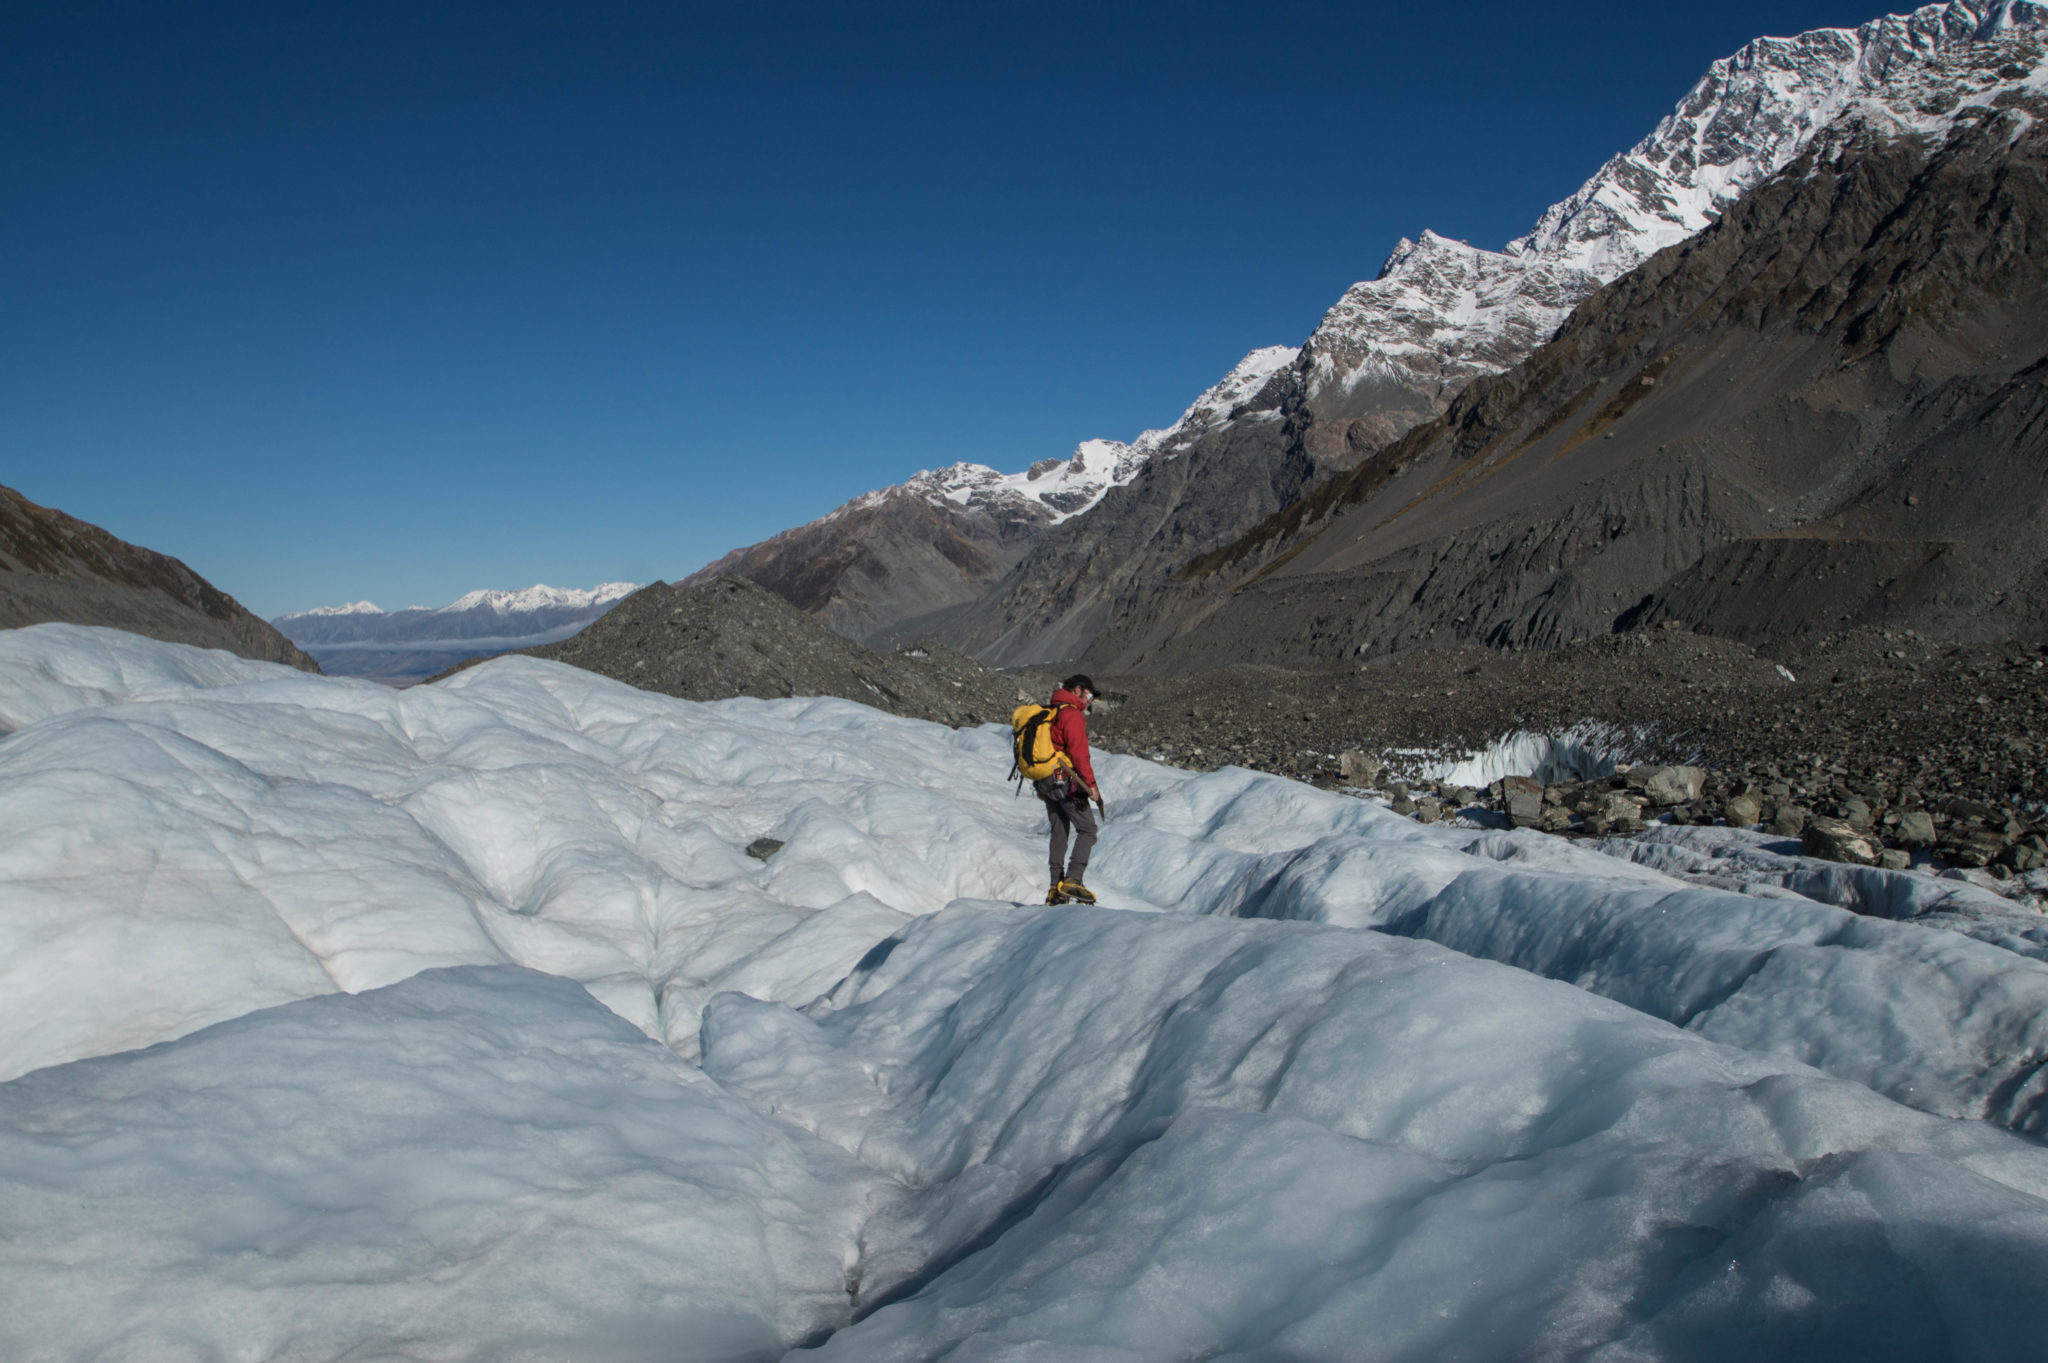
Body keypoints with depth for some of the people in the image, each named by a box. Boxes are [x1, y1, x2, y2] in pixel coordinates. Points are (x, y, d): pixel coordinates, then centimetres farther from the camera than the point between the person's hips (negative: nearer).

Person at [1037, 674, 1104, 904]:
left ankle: (1056, 888, 12)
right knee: (1087, 830, -2)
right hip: (1067, 782, -9)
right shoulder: (1073, 714, -12)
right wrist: (1091, 784, -17)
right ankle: (1072, 880, -14)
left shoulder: (1049, 712, 16)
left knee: (1059, 832, 14)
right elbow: (1079, 753, -19)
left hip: (1046, 782, 9)